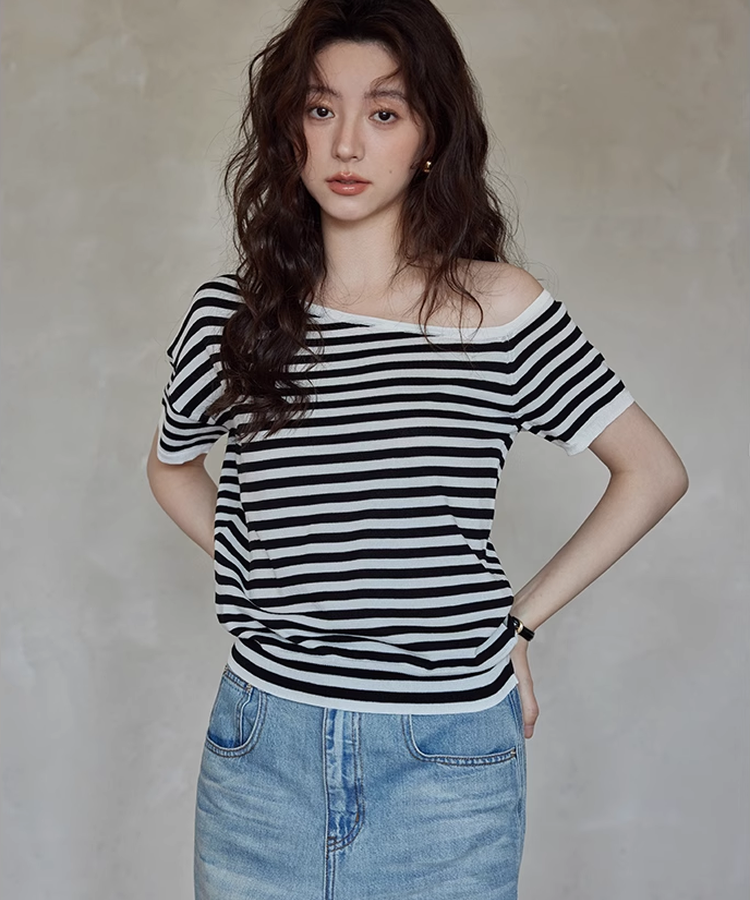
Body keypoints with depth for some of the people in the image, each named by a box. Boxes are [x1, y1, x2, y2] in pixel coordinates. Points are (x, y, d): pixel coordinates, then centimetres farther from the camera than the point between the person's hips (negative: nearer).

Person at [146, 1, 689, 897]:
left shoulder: (502, 308, -6)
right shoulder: (232, 312, 1)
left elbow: (653, 472, 1)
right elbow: (172, 465, 19)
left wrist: (520, 617, 0)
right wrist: (262, 577, 7)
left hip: (447, 757, -2)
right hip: (262, 746, 2)